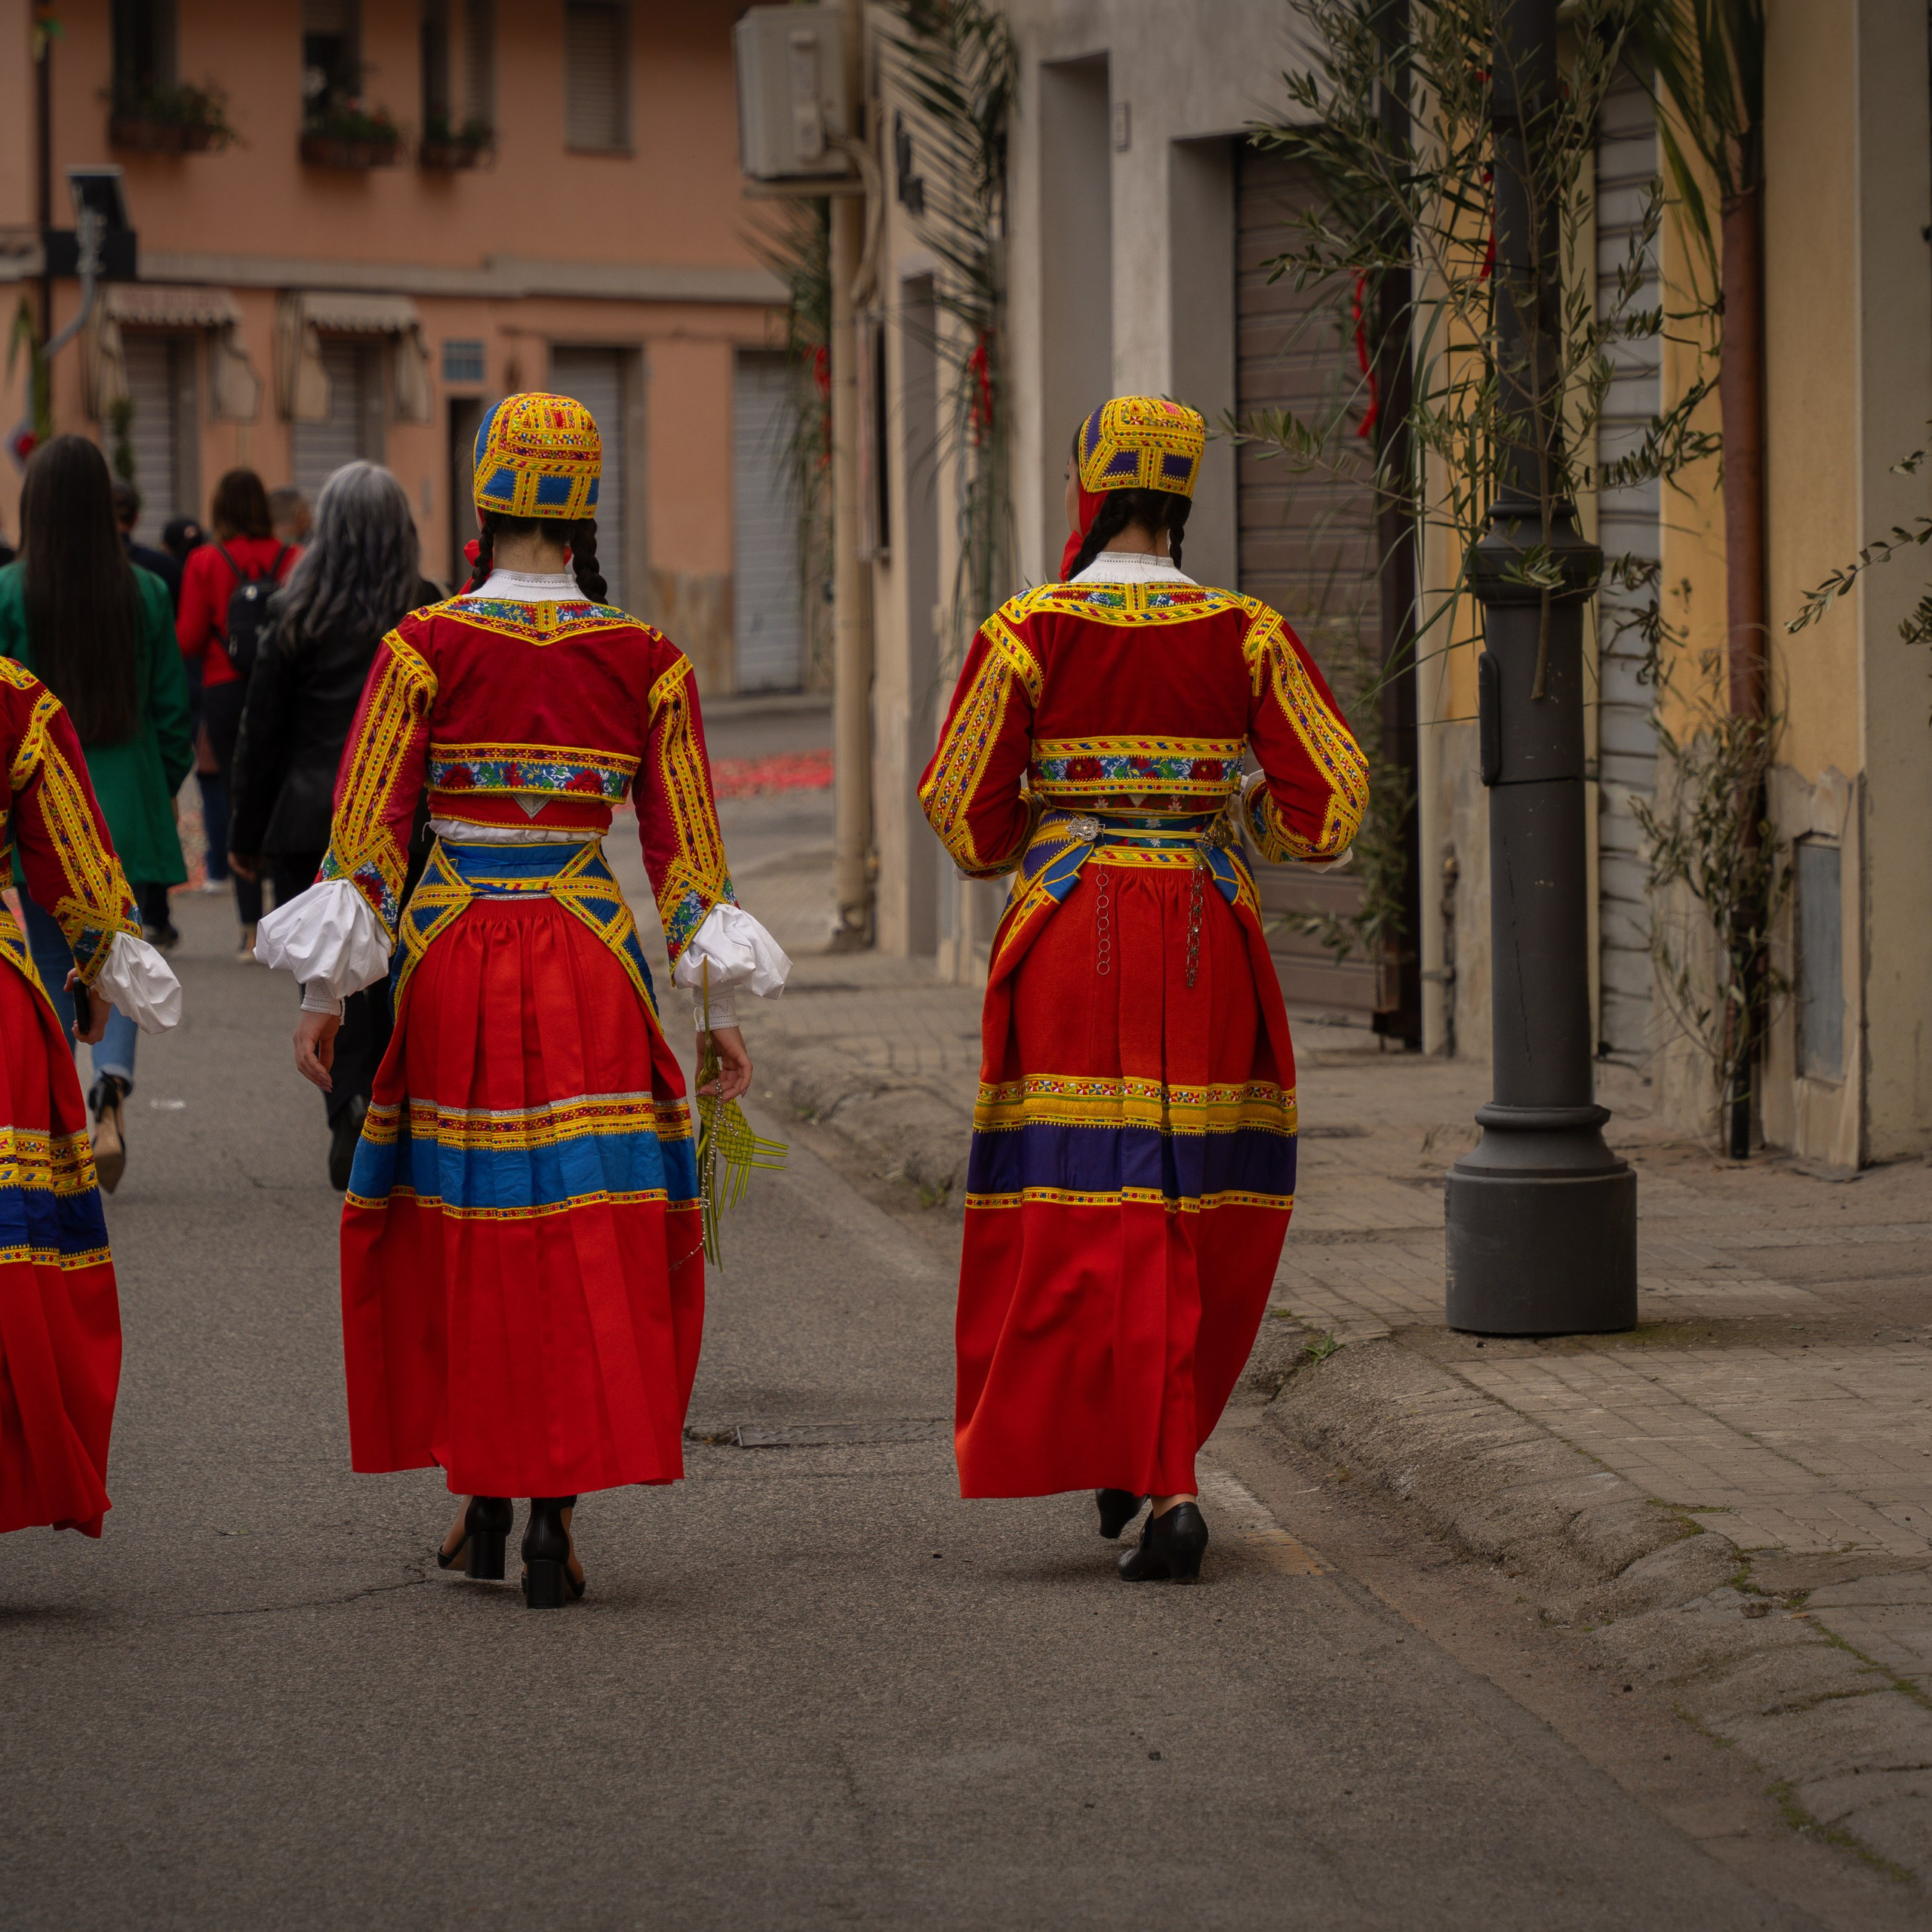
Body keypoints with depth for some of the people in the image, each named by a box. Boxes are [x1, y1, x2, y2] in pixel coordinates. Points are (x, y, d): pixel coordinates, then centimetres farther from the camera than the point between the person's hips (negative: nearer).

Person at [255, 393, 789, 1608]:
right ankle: (557, 1507, -5)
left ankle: (482, 1501, 20)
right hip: (590, 961, 0)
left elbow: (366, 827, -7)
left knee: (456, 1223, 13)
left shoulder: (426, 647, -5)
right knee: (587, 1233, 3)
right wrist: (722, 1007, 5)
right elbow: (686, 842, 1)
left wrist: (330, 990, -2)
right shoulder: (644, 659, -1)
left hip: (452, 959, 0)